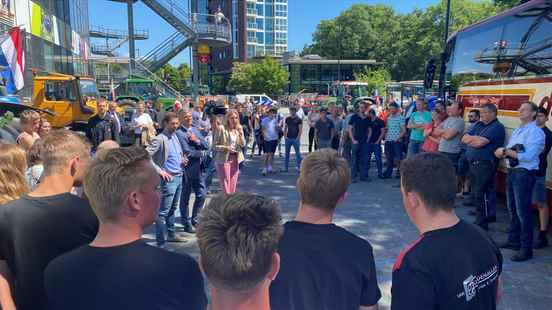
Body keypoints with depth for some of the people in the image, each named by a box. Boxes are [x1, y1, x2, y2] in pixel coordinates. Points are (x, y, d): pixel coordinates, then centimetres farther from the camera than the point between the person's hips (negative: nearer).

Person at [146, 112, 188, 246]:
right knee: (163, 211, -3)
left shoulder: (175, 136, 12)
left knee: (173, 208, 19)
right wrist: (159, 171, -20)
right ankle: (161, 242, 3)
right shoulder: (159, 139, -13)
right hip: (169, 178, -8)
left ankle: (171, 234, 33)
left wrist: (183, 160, 7)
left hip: (179, 176, 8)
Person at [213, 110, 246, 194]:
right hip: (224, 159, -5)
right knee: (225, 184, -2)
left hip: (235, 158, 5)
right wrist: (226, 148, -22)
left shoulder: (239, 129, 6)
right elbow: (214, 145, -9)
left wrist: (241, 135, -11)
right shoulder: (221, 128, -10)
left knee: (233, 184, 12)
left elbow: (243, 145, 5)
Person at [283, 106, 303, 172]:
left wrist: (298, 138, -13)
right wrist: (285, 136, 2)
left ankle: (298, 167, 7)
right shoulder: (287, 119, 9)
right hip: (288, 138, 4)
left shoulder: (298, 120, -2)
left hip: (296, 139, -4)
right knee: (287, 153, 7)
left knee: (298, 153, 1)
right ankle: (286, 168, 13)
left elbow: (300, 130, -6)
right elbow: (285, 128, 14)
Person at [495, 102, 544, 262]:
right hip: (512, 171, 9)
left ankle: (526, 248, 6)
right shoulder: (517, 130, 15)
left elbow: (527, 156, -21)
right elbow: (501, 152, 11)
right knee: (512, 208, 18)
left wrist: (506, 151, -14)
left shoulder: (535, 132, -12)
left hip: (524, 173, -9)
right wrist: (503, 152, -11)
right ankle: (513, 240, 33)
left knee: (523, 211, -4)